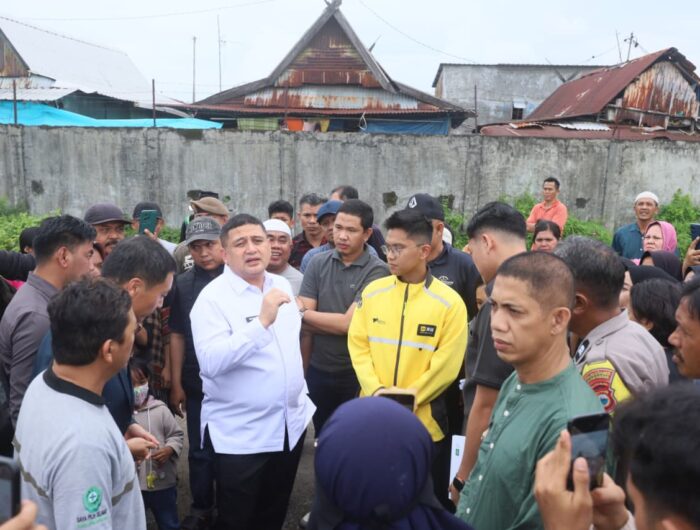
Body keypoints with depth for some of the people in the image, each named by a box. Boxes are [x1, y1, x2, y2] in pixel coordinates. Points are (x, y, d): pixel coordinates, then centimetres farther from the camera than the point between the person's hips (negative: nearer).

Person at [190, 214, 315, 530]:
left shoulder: (282, 286, 4)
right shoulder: (213, 297, -16)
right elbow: (210, 362, -29)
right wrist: (262, 322, -35)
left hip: (290, 424, 6)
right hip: (239, 434, -5)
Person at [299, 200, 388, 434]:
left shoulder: (376, 271, -14)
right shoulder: (318, 263, 0)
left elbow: (349, 323, -18)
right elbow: (304, 319, -4)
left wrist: (304, 312, -8)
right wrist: (336, 323, -17)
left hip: (357, 373, -4)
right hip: (318, 370, 4)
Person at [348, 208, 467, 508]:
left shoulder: (449, 302, -10)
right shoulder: (373, 292, 1)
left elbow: (446, 366, -11)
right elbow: (357, 345, 1)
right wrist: (376, 389, -12)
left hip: (423, 421, -3)